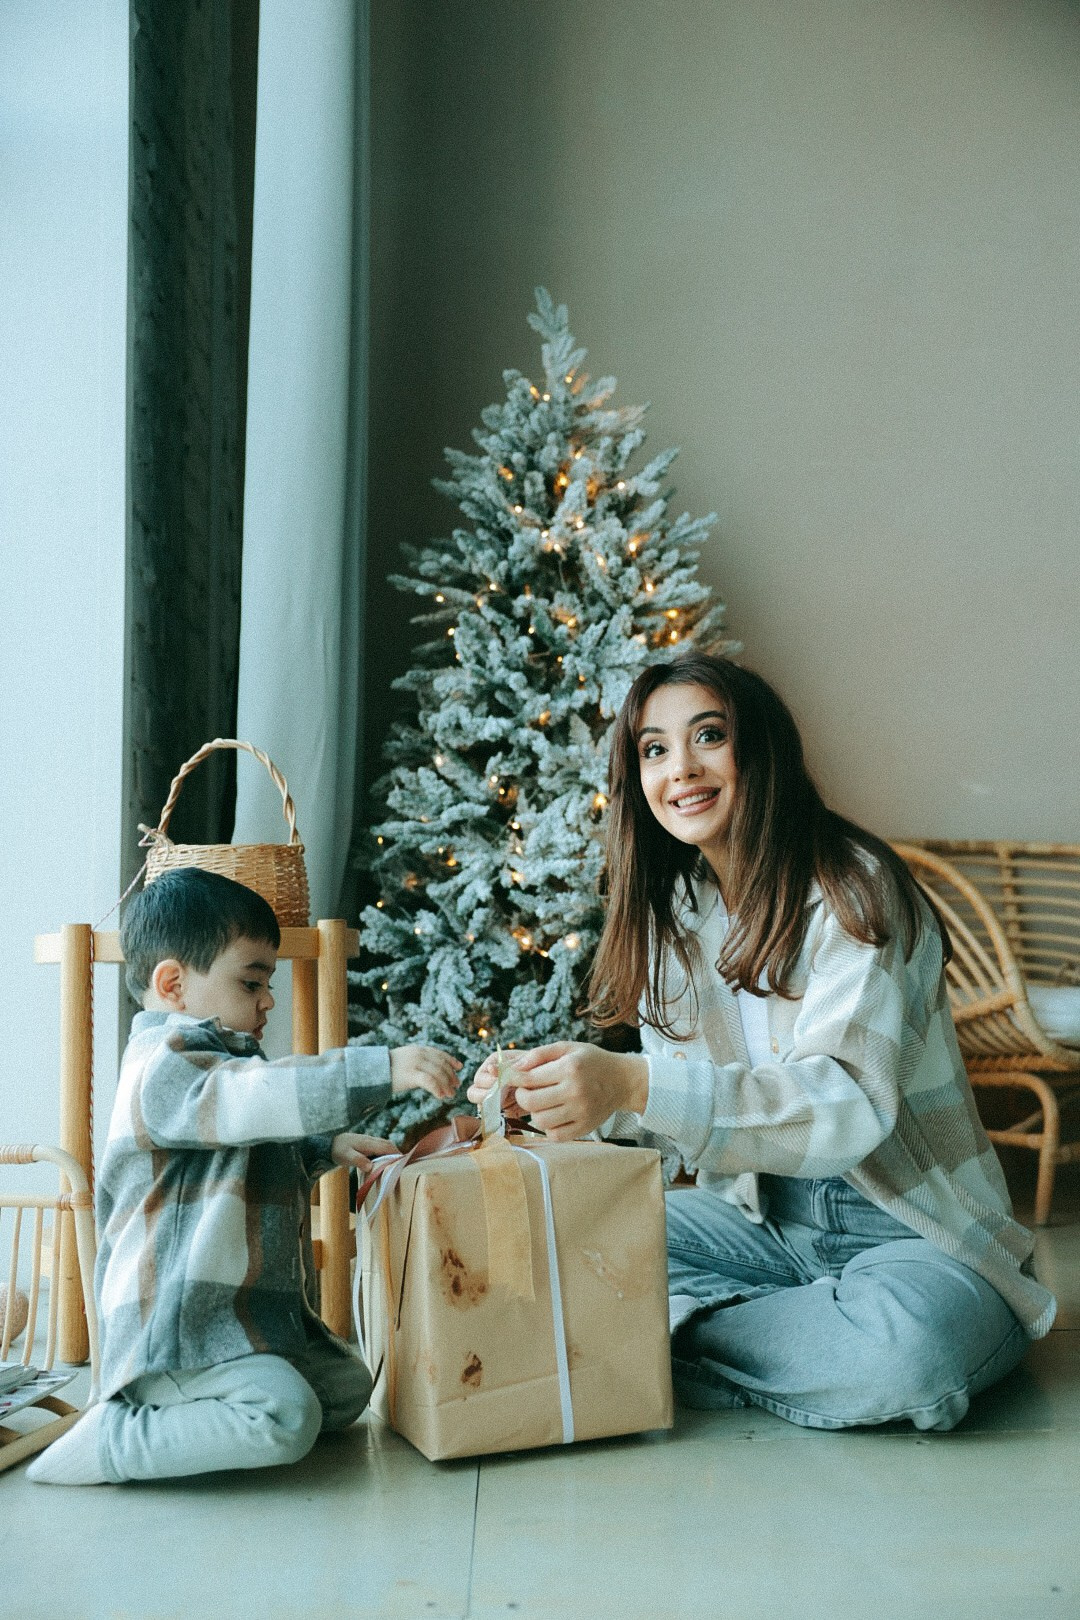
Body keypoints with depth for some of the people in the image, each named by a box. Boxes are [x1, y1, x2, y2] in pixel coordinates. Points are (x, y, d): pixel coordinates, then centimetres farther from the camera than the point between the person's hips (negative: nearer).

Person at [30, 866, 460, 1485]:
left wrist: (328, 1148, 16)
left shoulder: (218, 1059, 19)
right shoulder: (164, 1065, -16)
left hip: (256, 1312, 11)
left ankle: (178, 1411, 11)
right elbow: (258, 1098, -35)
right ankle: (108, 1441, -11)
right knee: (285, 1417, -27)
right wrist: (382, 1070, -41)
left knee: (348, 1388, 11)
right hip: (178, 1323, -11)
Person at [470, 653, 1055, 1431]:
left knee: (906, 1343, -37)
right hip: (765, 1220, 6)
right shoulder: (677, 908, 5)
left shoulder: (852, 887, -17)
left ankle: (679, 1338, -14)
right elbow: (683, 1088, 6)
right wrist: (557, 1087, -14)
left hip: (913, 1232, -5)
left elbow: (849, 1103, -30)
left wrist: (637, 1085, -43)